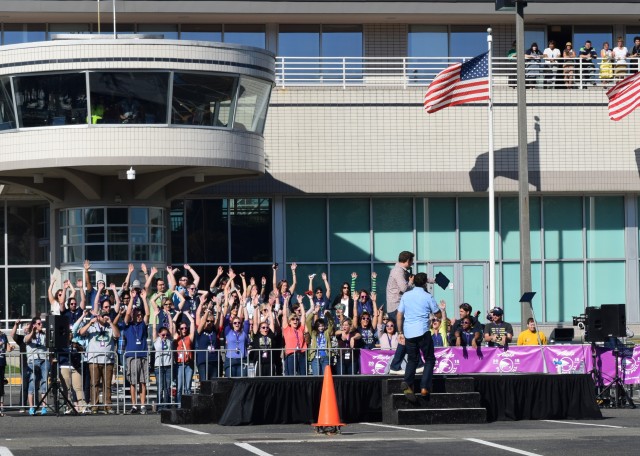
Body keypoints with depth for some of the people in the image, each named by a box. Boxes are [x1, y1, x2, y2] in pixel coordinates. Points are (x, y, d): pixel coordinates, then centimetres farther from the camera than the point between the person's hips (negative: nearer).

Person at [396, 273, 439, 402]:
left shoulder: (406, 296, 8)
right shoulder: (428, 297, -2)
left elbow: (399, 315, 10)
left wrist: (400, 332, 17)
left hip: (408, 333, 4)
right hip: (423, 332, -4)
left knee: (412, 360, 15)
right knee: (429, 359, 7)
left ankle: (407, 383, -9)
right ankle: (424, 387, -7)